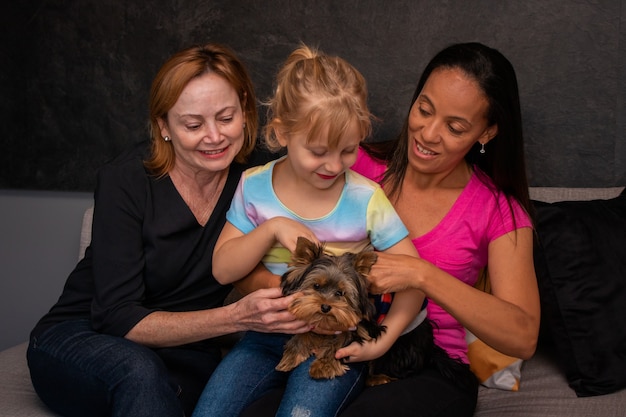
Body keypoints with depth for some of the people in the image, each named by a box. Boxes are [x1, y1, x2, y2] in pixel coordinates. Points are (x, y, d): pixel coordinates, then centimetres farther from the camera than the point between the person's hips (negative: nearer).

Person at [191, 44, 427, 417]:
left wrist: (383, 341, -17)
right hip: (268, 334, 3)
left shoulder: (366, 200, -10)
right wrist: (272, 229, -17)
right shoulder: (255, 187, -2)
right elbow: (223, 270, -3)